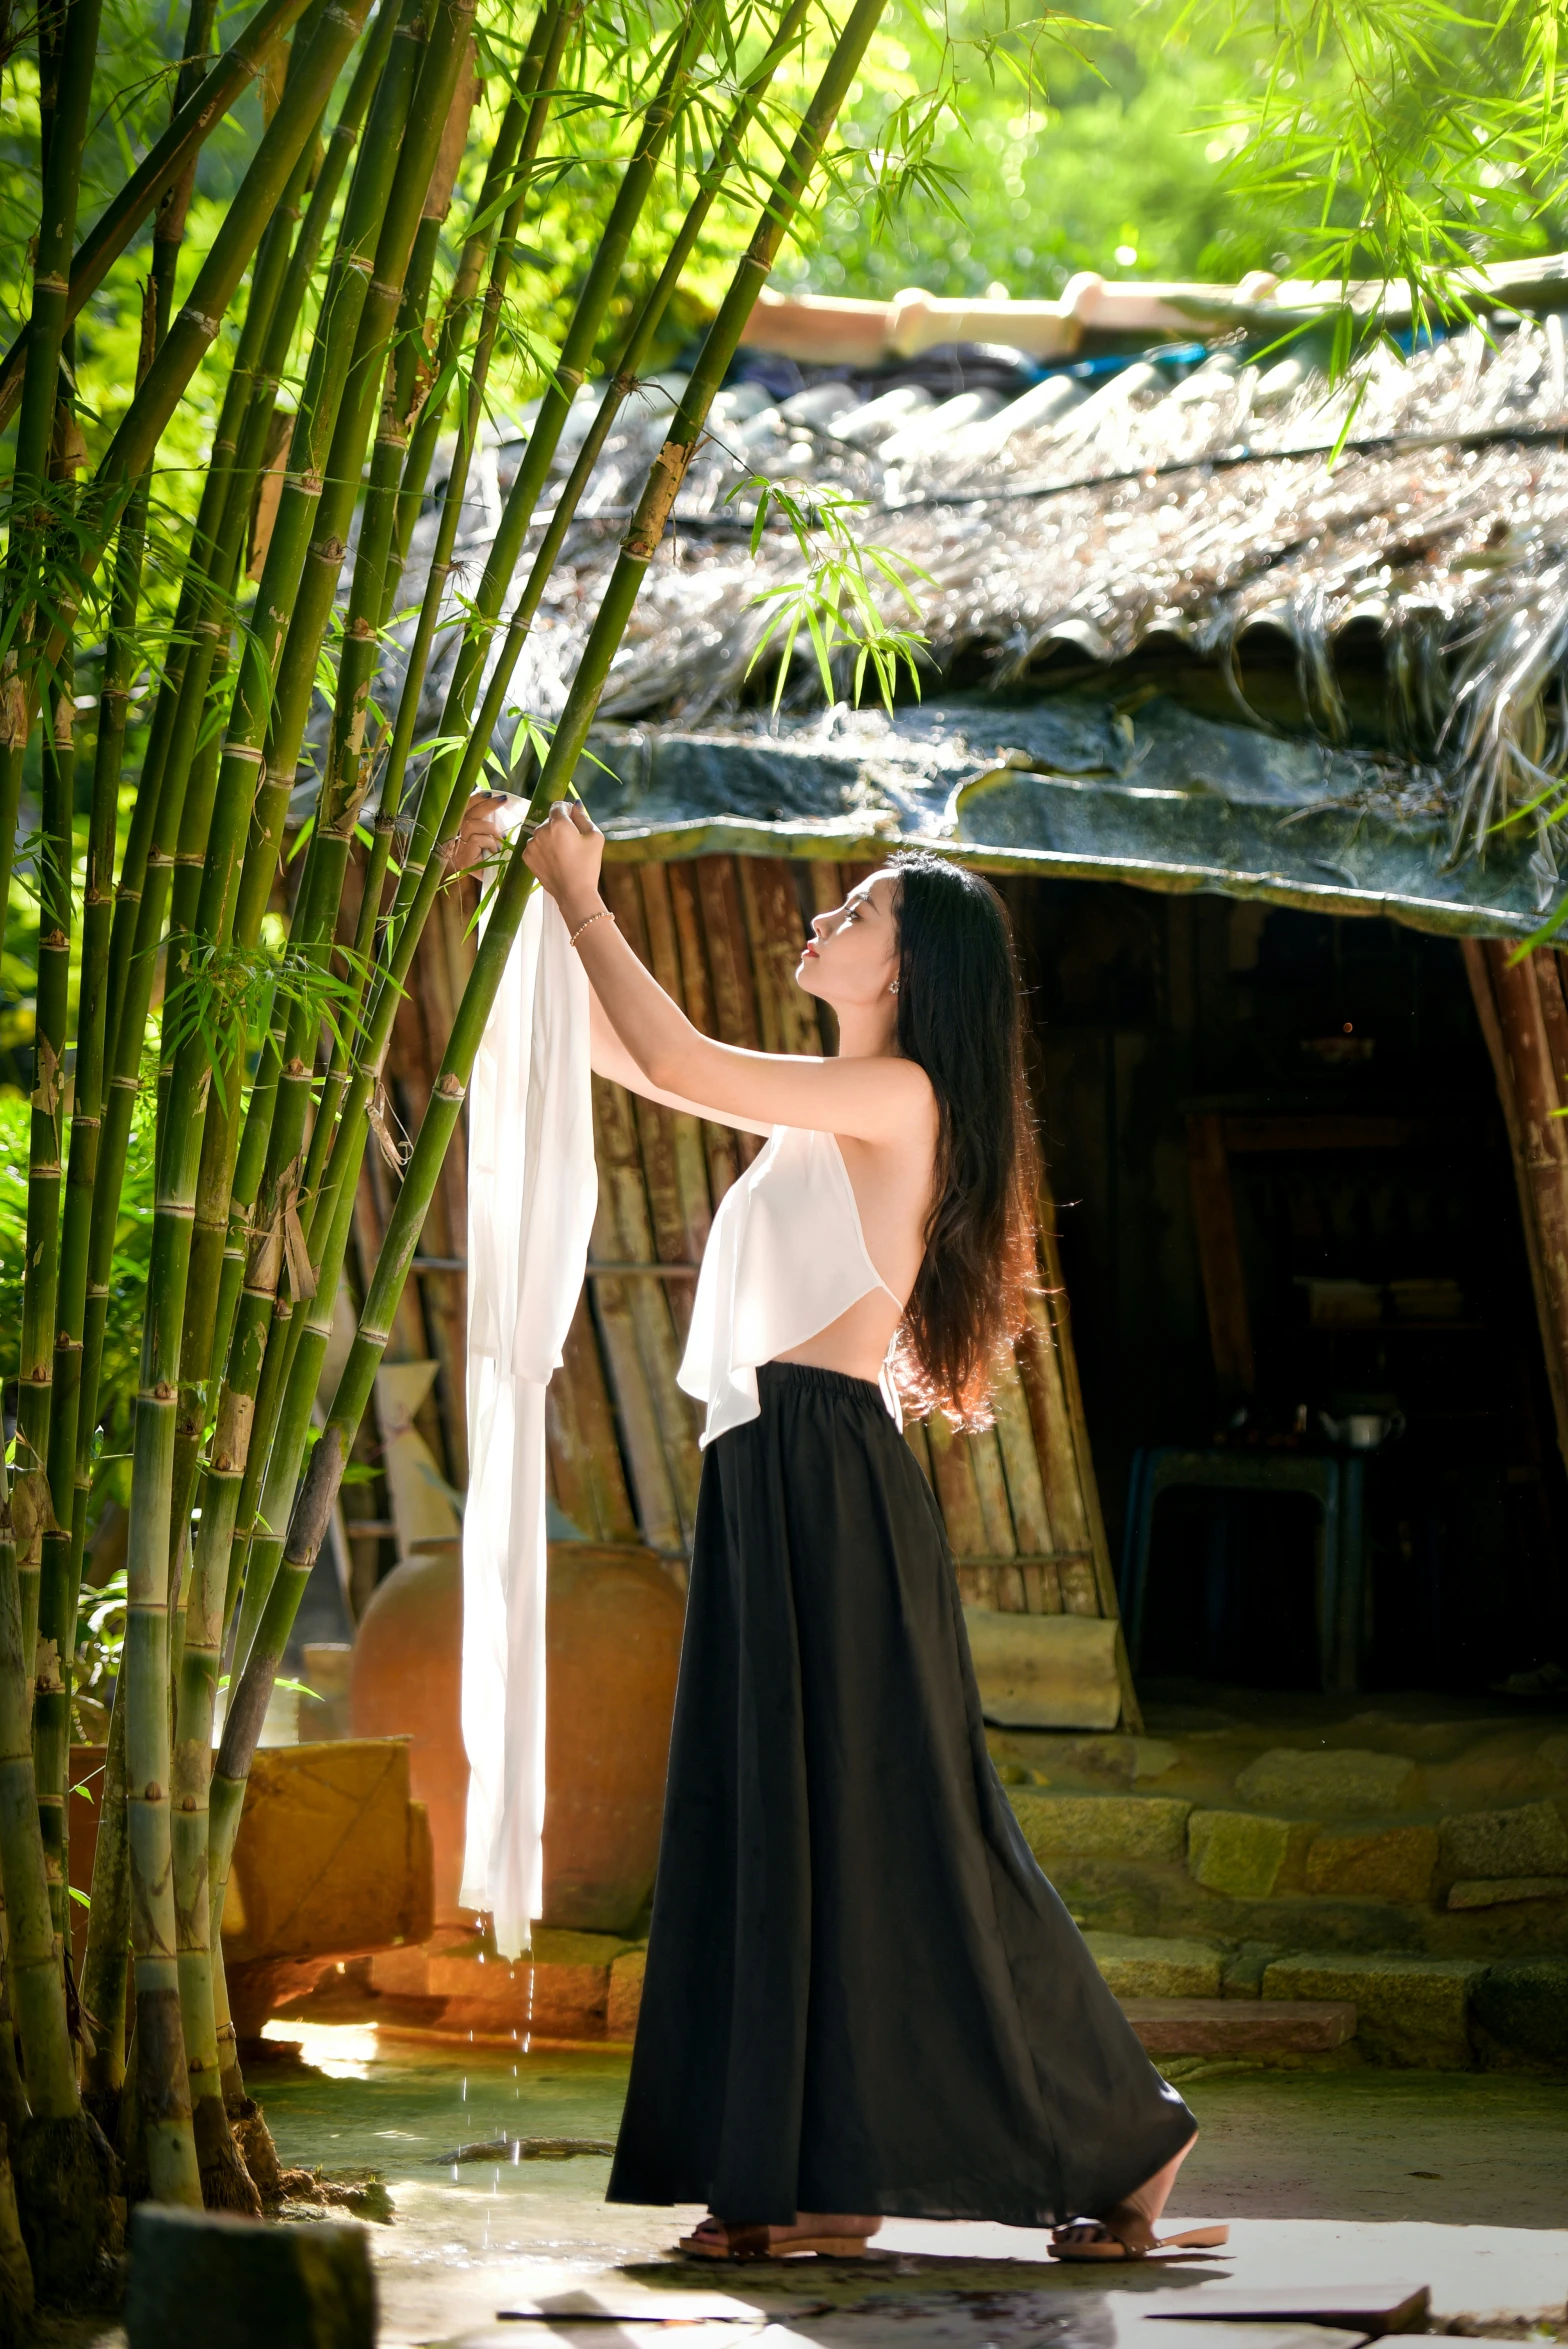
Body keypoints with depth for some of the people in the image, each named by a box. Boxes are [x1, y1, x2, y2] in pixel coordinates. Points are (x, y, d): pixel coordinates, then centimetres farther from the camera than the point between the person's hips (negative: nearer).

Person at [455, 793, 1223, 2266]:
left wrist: (583, 897, -3)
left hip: (829, 1480, -9)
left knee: (872, 1815, -6)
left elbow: (675, 1063, -13)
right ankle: (822, 2180, 9)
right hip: (767, 1482, 9)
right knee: (774, 1813, 6)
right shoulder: (822, 1109, 19)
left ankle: (1111, 2142, 1)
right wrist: (528, 893, 19)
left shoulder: (901, 1094, -7)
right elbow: (622, 1053, 24)